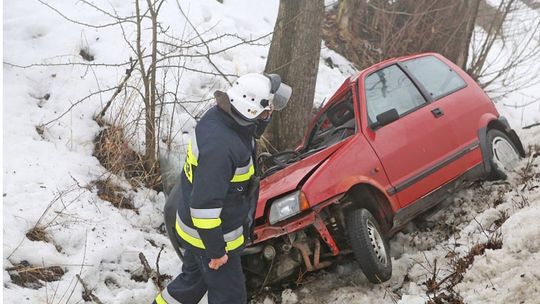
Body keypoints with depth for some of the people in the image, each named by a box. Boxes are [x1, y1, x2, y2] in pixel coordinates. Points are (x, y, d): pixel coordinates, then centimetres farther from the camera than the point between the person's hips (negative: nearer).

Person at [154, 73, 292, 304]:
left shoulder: (219, 115, -10)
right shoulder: (220, 147, -38)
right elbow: (204, 204, -32)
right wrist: (216, 250, -24)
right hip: (209, 233, -9)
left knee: (194, 279, 30)